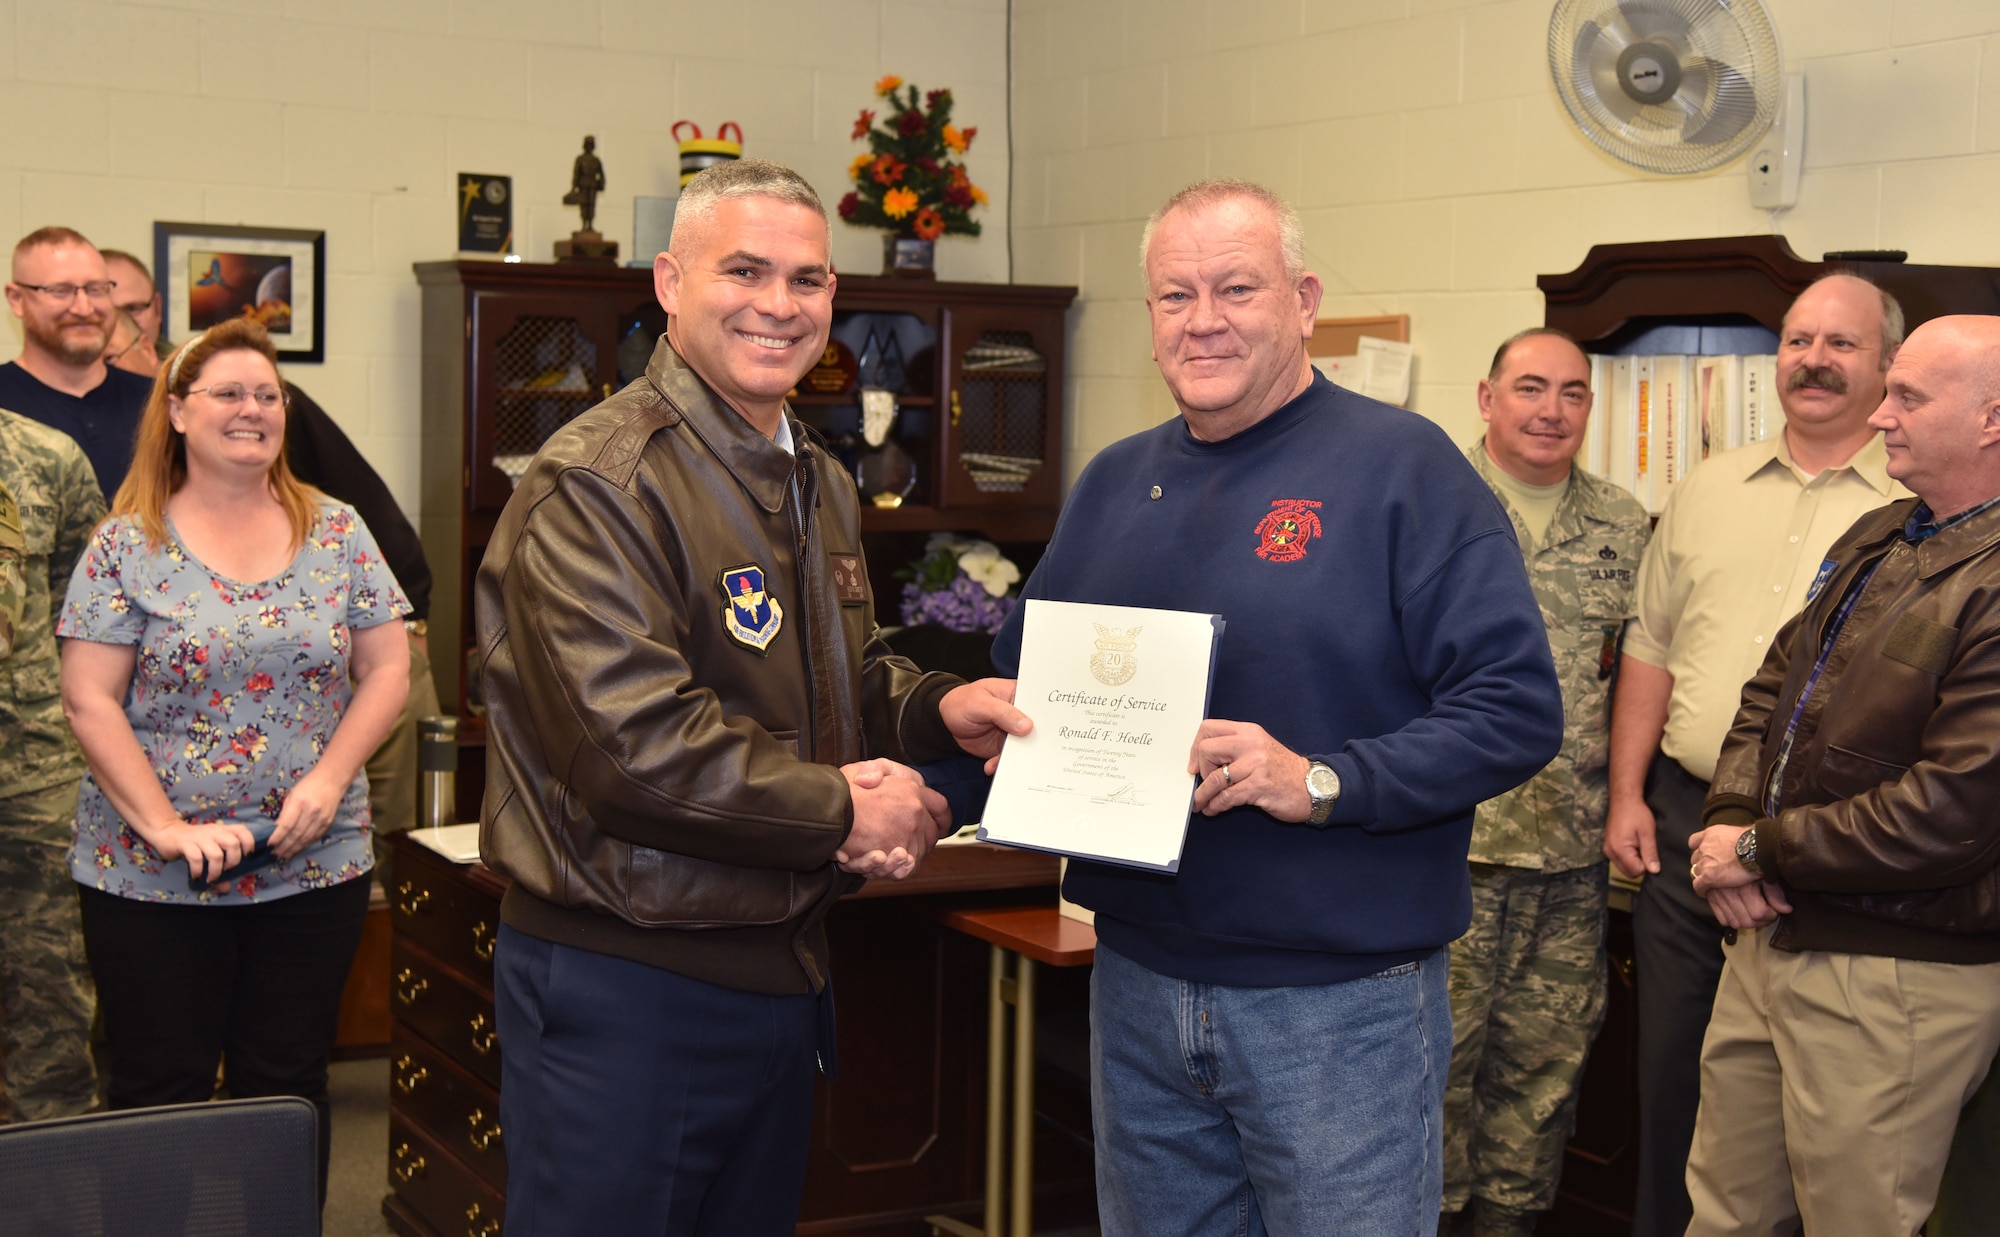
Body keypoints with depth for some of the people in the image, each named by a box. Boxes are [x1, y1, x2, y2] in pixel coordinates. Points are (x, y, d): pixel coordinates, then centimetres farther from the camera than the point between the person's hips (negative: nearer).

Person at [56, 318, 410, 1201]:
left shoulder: (337, 536, 5)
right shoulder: (127, 548, -3)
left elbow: (386, 672, 5)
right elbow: (90, 701, -6)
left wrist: (329, 779, -10)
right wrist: (167, 827, -15)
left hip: (315, 865, 2)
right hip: (149, 878, -2)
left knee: (288, 1086, 9)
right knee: (161, 1094, 5)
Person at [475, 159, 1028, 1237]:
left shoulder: (818, 484, 14)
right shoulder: (596, 483, -17)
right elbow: (631, 742, -26)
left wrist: (938, 710, 3)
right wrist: (840, 812, -17)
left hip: (783, 972, 9)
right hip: (624, 986, -9)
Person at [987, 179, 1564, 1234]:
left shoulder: (1402, 467, -8)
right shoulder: (1112, 485, 11)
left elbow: (1516, 708, -13)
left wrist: (1324, 782, -24)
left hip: (1340, 1002, -5)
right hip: (1138, 985, 5)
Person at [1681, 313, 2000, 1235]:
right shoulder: (1877, 540, 11)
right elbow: (1775, 685, 17)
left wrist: (1762, 853, -15)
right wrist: (1729, 819, -2)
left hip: (1896, 981, -8)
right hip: (1770, 936, 8)